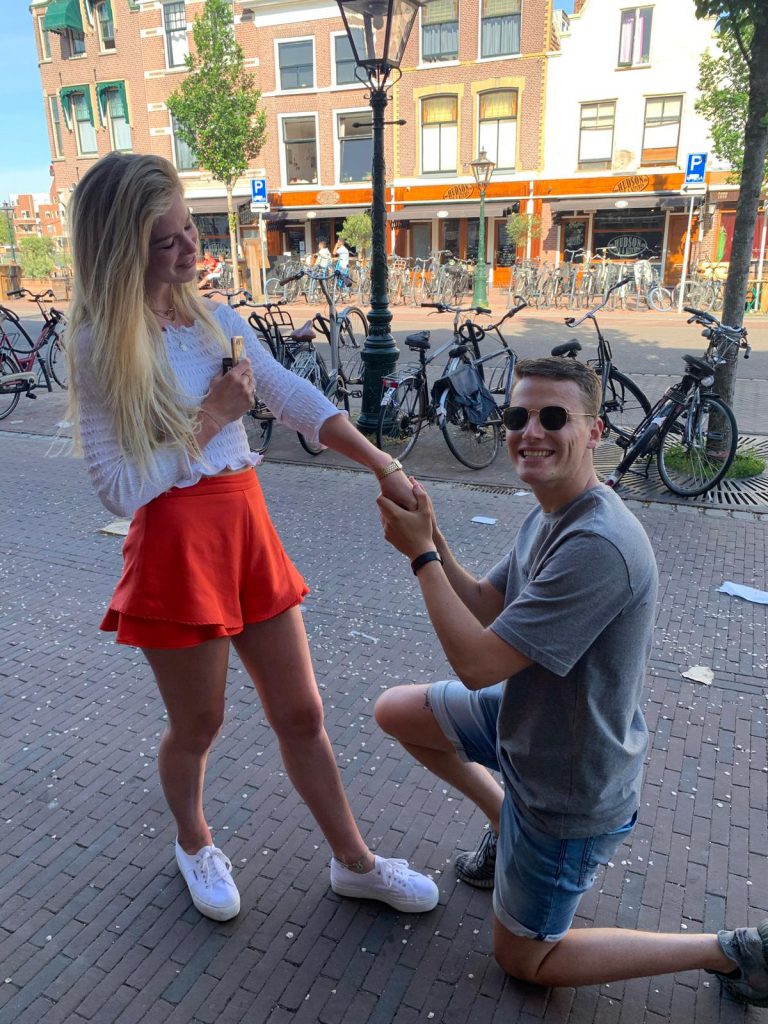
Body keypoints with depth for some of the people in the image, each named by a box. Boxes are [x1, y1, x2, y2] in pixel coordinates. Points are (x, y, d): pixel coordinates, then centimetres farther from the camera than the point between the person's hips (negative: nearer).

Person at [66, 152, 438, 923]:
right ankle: (194, 845, 46)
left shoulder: (217, 320, 7)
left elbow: (298, 402, 4)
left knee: (300, 712, 13)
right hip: (176, 547, -5)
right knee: (197, 725, 14)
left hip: (248, 529, 5)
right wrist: (211, 418, -14)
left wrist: (385, 469, -4)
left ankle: (353, 862, 32)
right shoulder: (102, 345, -10)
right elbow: (120, 488, -15)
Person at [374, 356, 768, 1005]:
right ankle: (507, 824, 29)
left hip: (568, 786, -8)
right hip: (526, 719, 8)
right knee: (395, 712, 15)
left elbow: (477, 661, -31)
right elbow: (486, 607, 3)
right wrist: (430, 535, -12)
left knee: (523, 960, 13)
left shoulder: (598, 547, -35)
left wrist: (421, 554, -21)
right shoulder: (548, 516, -3)